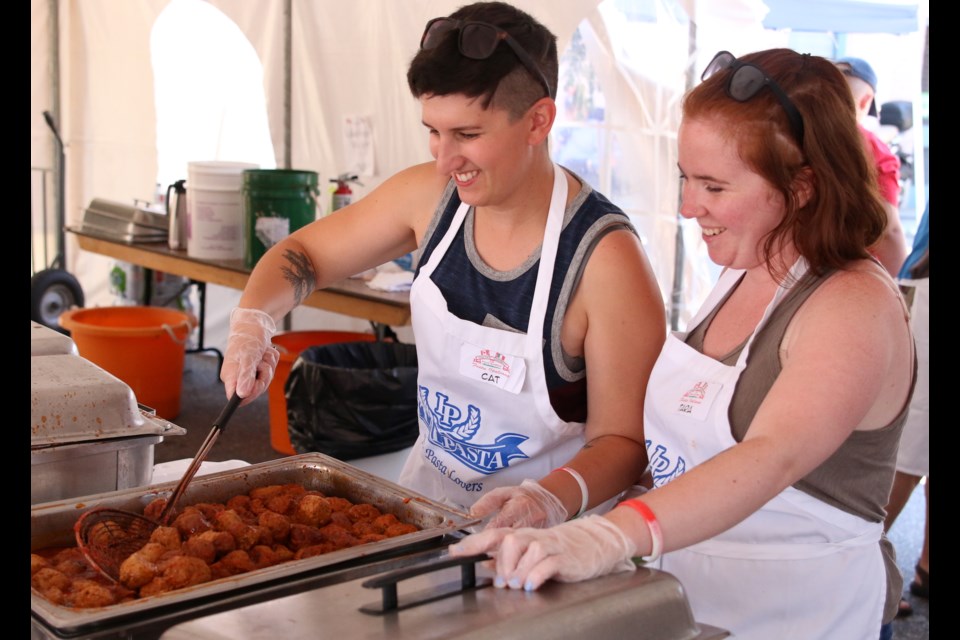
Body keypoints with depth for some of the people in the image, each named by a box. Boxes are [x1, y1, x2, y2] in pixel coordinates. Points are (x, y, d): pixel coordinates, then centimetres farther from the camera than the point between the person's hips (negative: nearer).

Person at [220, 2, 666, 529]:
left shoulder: (604, 258, -21)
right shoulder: (429, 197, -4)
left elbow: (626, 439, -15)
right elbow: (304, 253, 10)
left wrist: (556, 495, -34)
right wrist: (252, 320, -9)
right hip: (424, 495, 6)